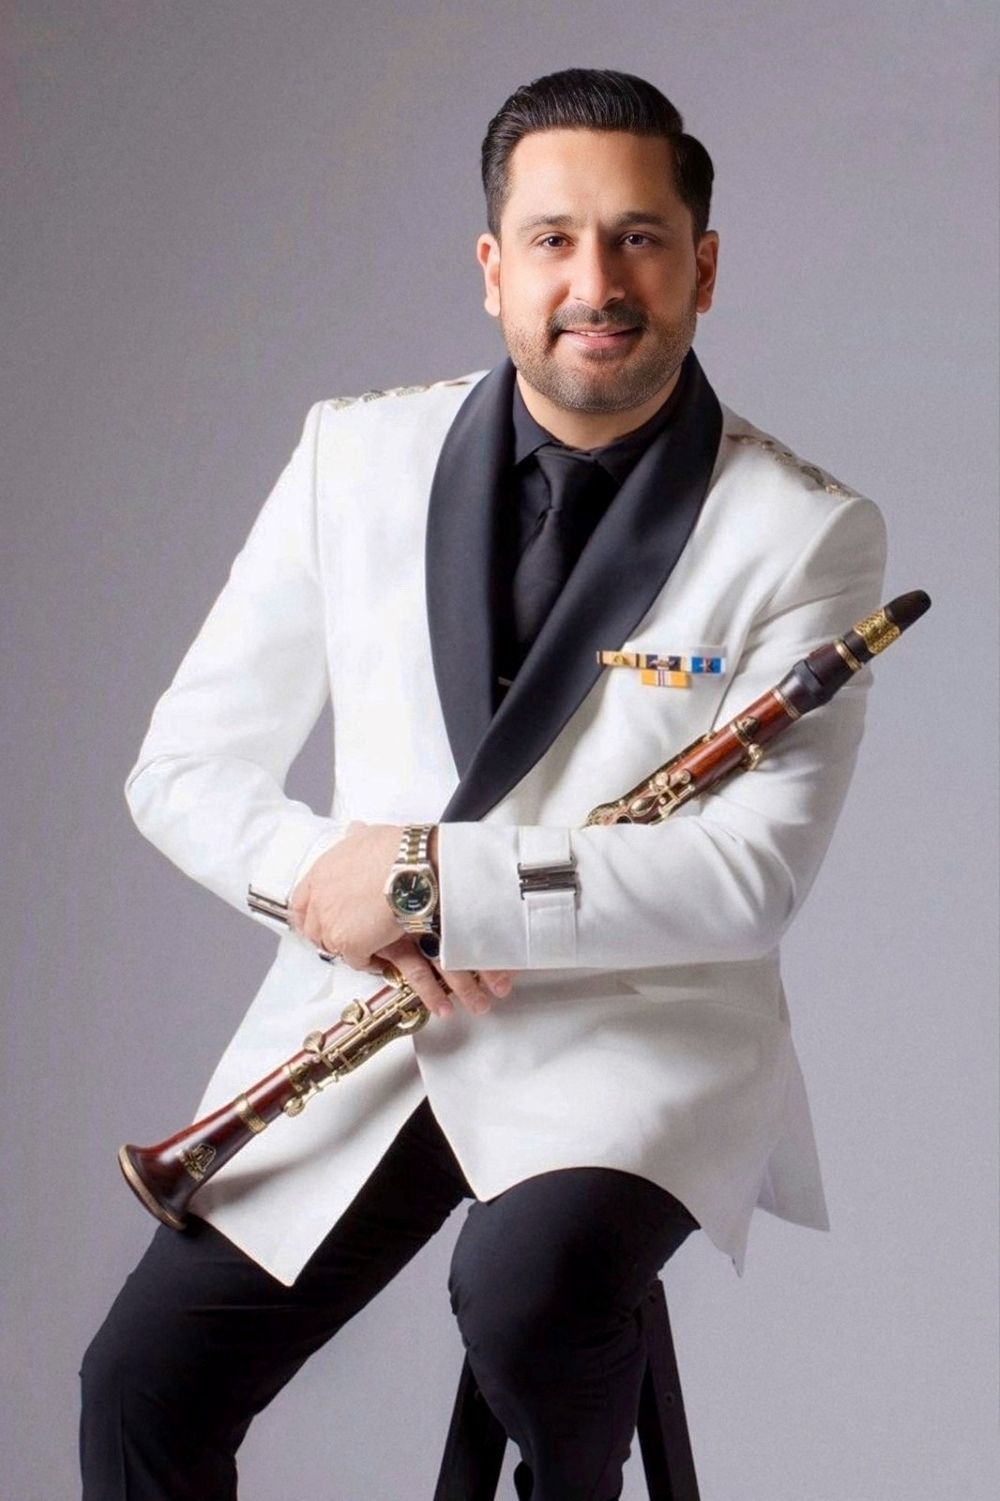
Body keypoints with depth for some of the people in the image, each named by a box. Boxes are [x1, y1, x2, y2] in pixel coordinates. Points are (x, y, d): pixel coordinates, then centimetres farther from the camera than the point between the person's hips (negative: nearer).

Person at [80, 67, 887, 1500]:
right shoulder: (355, 456, 4)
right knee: (142, 1383, -13)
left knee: (525, 1293, -32)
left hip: (638, 1032, -3)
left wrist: (426, 878, -19)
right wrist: (316, 874, -15)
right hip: (359, 1017, 3)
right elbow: (186, 762, 7)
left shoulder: (807, 531, -6)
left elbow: (756, 869, -14)